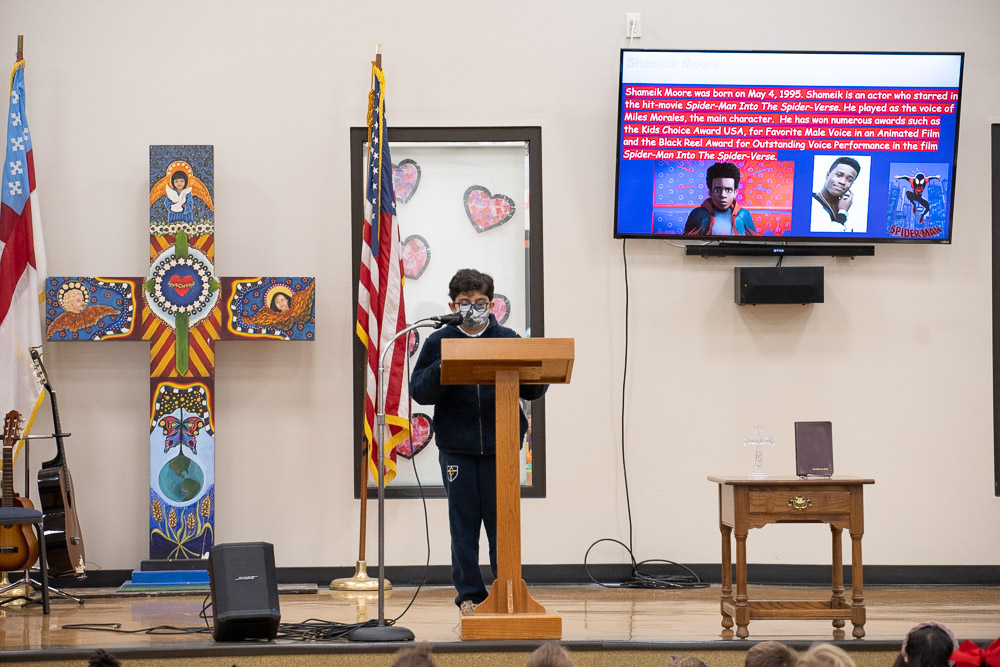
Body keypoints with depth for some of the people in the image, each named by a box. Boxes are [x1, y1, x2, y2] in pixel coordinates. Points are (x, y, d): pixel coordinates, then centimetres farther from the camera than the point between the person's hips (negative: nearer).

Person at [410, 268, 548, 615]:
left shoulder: (509, 339, 4)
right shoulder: (438, 342, 3)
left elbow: (532, 391, 3)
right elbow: (419, 391, -2)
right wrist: (440, 371, -20)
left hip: (500, 446, 0)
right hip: (456, 447, 0)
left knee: (501, 521, 4)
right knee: (463, 522, 5)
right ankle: (469, 594, 13)